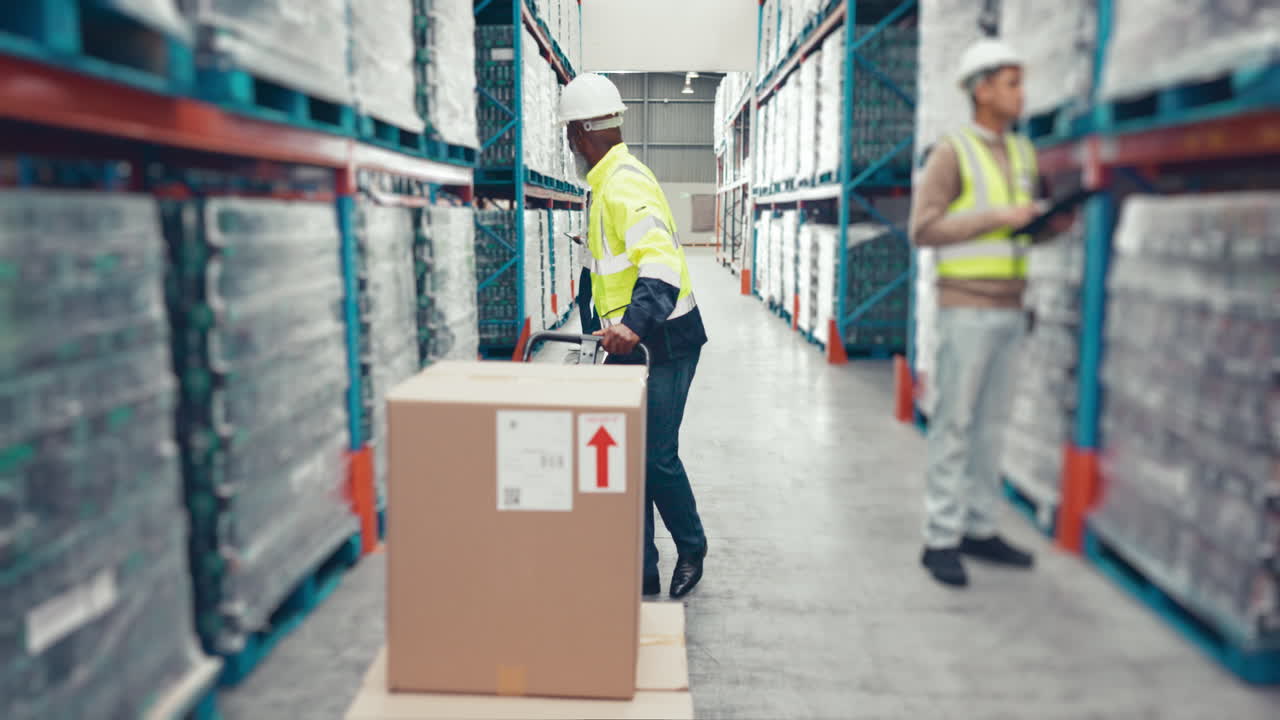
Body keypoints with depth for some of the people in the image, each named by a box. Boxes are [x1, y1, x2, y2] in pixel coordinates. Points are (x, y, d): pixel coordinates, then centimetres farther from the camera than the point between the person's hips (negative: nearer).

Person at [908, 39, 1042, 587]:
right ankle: (941, 539, 3)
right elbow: (924, 230, -13)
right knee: (954, 425, -4)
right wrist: (999, 218, -16)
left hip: (1009, 310, 7)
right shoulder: (953, 152, -5)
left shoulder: (1022, 153, 16)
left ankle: (980, 528, 19)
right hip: (966, 308, -7)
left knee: (991, 424, 10)